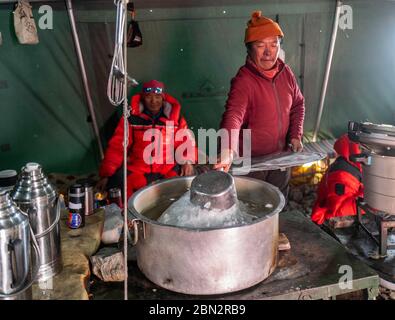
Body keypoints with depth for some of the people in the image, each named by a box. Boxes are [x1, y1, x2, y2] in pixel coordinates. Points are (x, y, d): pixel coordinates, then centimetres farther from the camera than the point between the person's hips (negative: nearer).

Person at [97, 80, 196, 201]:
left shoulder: (175, 117, 3)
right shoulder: (131, 118, -1)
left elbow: (186, 142, 7)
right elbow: (116, 147, -3)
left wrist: (188, 161, -14)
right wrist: (105, 175, -12)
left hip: (169, 169, 1)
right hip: (136, 170, 0)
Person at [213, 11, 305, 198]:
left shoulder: (285, 72, -4)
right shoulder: (243, 81, -26)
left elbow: (298, 104, 10)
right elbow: (233, 114, -42)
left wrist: (296, 135, -3)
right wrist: (229, 149, -59)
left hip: (281, 155, 6)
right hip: (251, 161, -5)